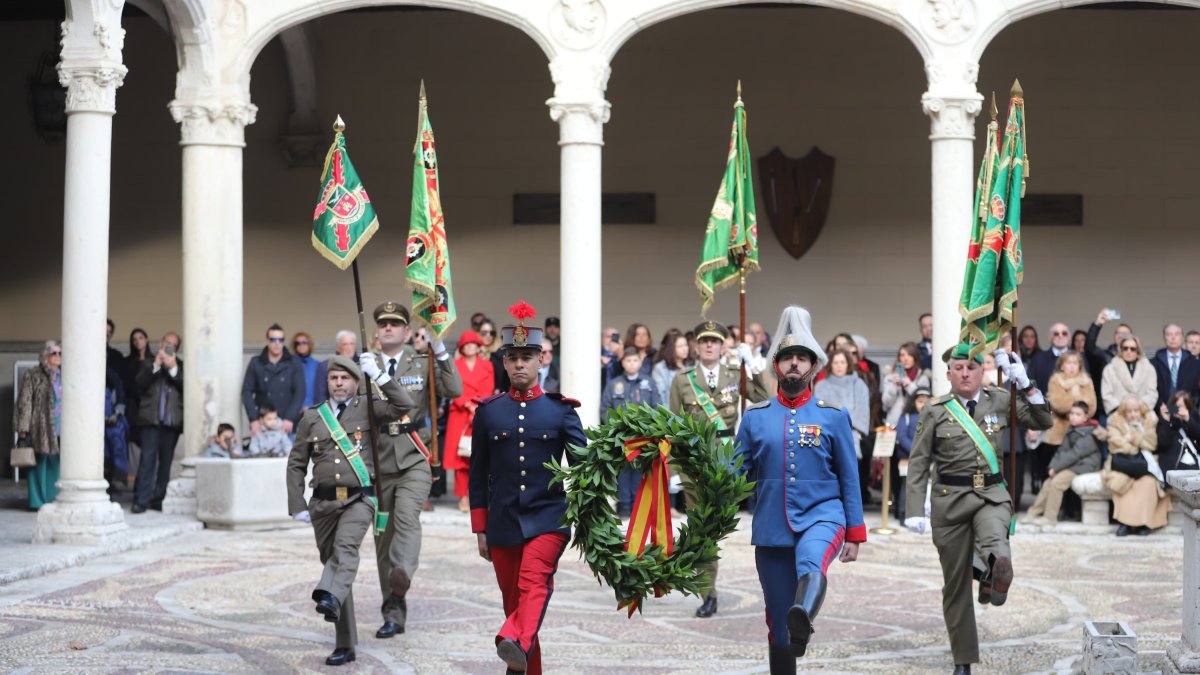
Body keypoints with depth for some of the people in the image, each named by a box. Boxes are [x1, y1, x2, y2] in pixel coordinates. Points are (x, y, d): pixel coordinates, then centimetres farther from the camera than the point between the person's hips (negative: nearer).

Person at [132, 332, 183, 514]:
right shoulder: (149, 364, 14)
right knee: (148, 458, -10)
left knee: (166, 461, 1)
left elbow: (185, 387, -2)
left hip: (172, 420, 1)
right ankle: (141, 500, -13)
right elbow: (140, 384, -2)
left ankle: (158, 499, 5)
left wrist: (173, 368, -10)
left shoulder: (180, 365, 13)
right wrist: (156, 365, -9)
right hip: (151, 418, -1)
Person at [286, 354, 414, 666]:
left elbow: (403, 405, -10)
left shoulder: (366, 408, 6)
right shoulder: (311, 418, 11)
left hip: (358, 500, -3)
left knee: (346, 546, -30)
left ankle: (330, 597, -53)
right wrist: (297, 506, 3)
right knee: (331, 559, 5)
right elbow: (296, 465, 12)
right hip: (323, 503, 3)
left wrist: (377, 375, -9)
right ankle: (345, 645, 11)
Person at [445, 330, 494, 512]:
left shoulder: (487, 366, 13)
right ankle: (463, 497, -2)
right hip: (460, 414, 0)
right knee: (460, 456, -5)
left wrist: (478, 410, -9)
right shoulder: (455, 365, 11)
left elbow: (488, 392, 5)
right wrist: (469, 406, -12)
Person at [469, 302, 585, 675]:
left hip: (548, 518, -3)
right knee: (513, 600, 7)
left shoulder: (561, 409, 2)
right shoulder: (487, 411, 7)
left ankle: (516, 643, -46)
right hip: (503, 522, 3)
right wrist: (480, 530, 8)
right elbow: (478, 475, 10)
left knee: (534, 582, -26)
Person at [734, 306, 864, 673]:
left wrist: (854, 533, 4)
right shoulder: (755, 416, 7)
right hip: (771, 528, 2)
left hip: (821, 515, -2)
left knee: (810, 561, -38)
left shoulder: (834, 416, 5)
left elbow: (849, 477, 7)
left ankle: (803, 621, -65)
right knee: (778, 625, 4)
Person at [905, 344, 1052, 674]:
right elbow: (918, 462, 1)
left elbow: (1044, 422, 2)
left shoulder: (1001, 401, 5)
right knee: (956, 583, 4)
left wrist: (1025, 383, -9)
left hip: (992, 494, 1)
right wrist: (915, 510, -6)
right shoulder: (935, 410, 1)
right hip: (950, 499, -1)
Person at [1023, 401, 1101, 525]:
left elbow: (1074, 454, -21)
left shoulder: (1088, 435, -15)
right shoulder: (1070, 431, 12)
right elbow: (1061, 450, 9)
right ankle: (1033, 513, 4)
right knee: (1048, 483, -1)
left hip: (1082, 467, -9)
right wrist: (1053, 465, -7)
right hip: (1070, 466, 9)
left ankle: (1049, 517, -18)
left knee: (1056, 482, -23)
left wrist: (1056, 467, -20)